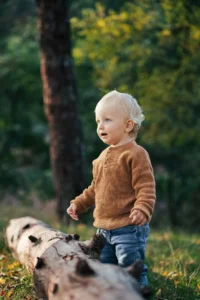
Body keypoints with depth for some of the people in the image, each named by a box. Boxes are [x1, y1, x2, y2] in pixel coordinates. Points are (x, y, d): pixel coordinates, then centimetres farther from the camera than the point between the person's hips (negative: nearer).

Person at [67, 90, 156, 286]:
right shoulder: (103, 157, 15)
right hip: (105, 228, 9)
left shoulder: (135, 154, -12)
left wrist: (142, 209, -33)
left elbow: (146, 187, -18)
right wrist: (79, 204, 23)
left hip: (129, 228, -9)